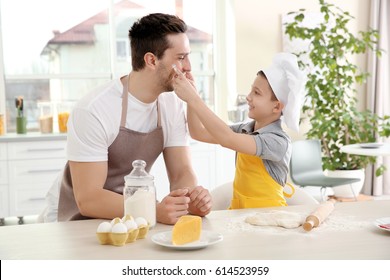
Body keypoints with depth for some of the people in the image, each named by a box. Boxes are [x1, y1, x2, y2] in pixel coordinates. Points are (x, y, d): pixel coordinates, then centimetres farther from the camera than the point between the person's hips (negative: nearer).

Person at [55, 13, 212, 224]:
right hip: (88, 224, -6)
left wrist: (193, 198, -26)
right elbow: (88, 200, -24)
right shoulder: (93, 111, -23)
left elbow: (181, 172, -3)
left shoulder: (173, 105, -3)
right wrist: (156, 211, -37)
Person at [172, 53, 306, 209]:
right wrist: (191, 96, -8)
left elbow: (228, 139, -31)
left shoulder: (279, 142, -19)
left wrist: (193, 99, -29)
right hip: (238, 213, 5)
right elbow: (199, 133, 5)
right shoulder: (244, 130, 3)